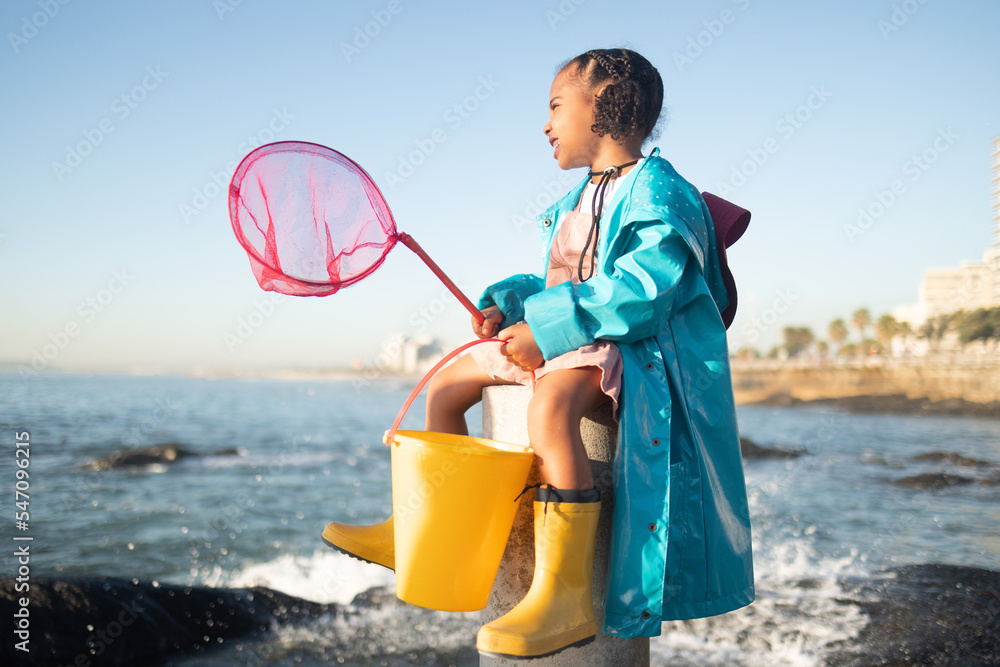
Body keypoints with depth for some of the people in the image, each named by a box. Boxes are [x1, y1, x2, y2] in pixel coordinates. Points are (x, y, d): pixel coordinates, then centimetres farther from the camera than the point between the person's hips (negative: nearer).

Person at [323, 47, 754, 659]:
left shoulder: (657, 187, -11)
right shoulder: (578, 201, 21)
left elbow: (643, 288, -25)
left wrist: (545, 327, -26)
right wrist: (506, 306, 5)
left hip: (633, 346, -11)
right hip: (558, 343, 11)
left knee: (550, 404, -41)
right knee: (446, 386, 11)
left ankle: (564, 597, -37)